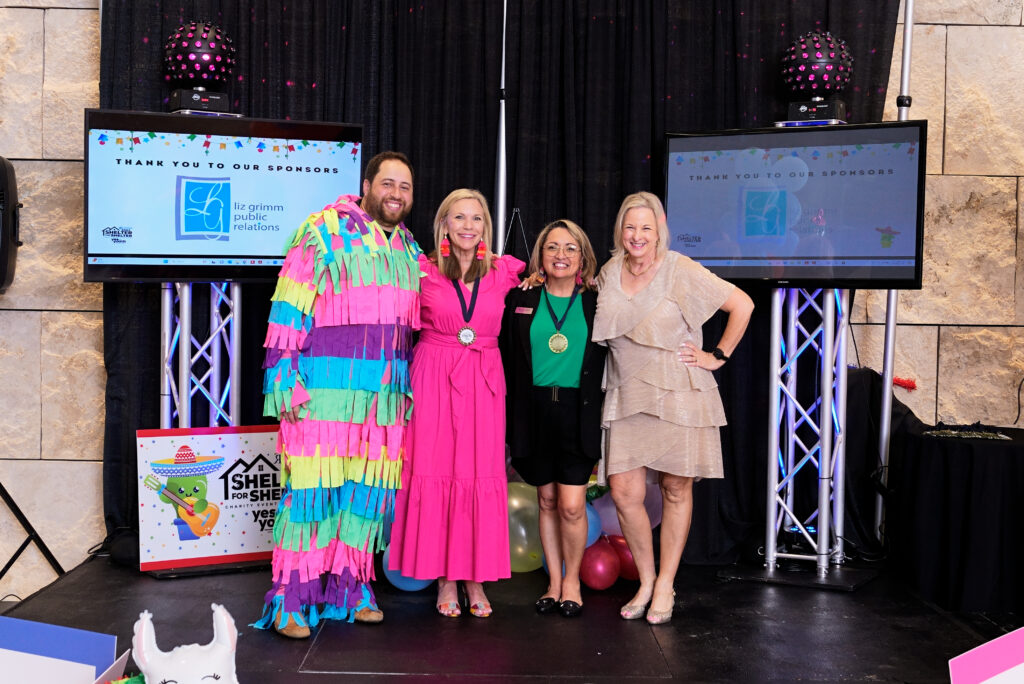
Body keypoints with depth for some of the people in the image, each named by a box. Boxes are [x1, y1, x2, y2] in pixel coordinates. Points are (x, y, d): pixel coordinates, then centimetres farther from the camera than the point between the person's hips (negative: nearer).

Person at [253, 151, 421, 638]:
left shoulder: (409, 251, 17)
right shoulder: (324, 232, -3)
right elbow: (289, 308, -7)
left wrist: (407, 387, 18)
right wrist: (284, 378, -13)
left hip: (386, 394, 6)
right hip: (325, 386, -6)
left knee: (368, 486, 8)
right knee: (312, 484, -5)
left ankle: (349, 587, 21)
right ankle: (290, 601, 4)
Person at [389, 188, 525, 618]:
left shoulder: (504, 273, 5)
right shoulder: (423, 271, 1)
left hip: (484, 382, 1)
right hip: (434, 378, -1)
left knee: (481, 475, 2)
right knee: (435, 472, 0)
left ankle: (475, 579, 13)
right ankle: (445, 581, 11)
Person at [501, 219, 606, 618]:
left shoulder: (597, 304, 3)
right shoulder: (520, 300, 4)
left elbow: (610, 364, 7)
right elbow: (507, 363, 6)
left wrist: (602, 418, -1)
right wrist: (509, 423, 1)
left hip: (578, 412, -1)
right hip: (534, 410, 1)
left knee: (571, 505, -4)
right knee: (547, 502, 10)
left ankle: (572, 579, 18)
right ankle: (554, 583, 24)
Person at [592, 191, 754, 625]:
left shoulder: (681, 271, -7)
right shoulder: (609, 274, 6)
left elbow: (742, 305, -5)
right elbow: (601, 330, 25)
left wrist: (718, 356, -4)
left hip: (677, 394, -3)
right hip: (627, 397, 3)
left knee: (676, 488, 4)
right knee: (623, 490, -4)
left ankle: (665, 586, 17)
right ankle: (646, 581, 16)